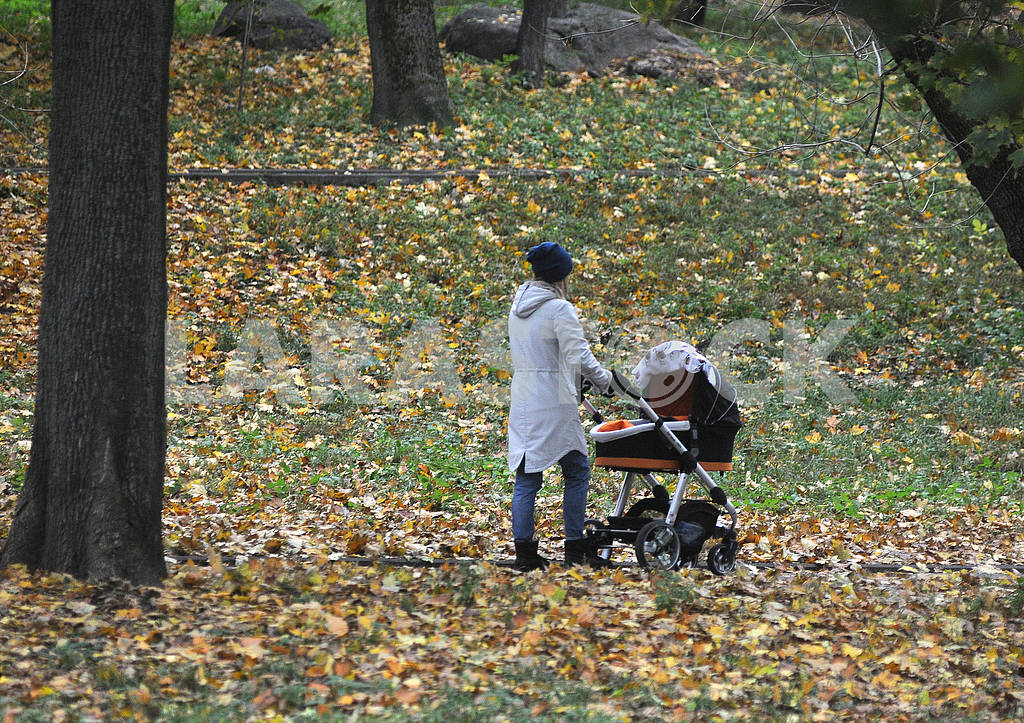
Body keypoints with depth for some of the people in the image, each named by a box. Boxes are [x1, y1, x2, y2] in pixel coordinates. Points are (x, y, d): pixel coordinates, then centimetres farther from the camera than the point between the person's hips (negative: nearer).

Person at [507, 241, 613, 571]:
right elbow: (579, 356, -15)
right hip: (553, 403, -7)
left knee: (527, 476, 7)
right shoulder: (559, 309, -11)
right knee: (577, 471, 6)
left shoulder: (517, 307, 12)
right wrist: (605, 381, 1)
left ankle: (524, 550, 3)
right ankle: (575, 546, 6)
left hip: (522, 402, 7)